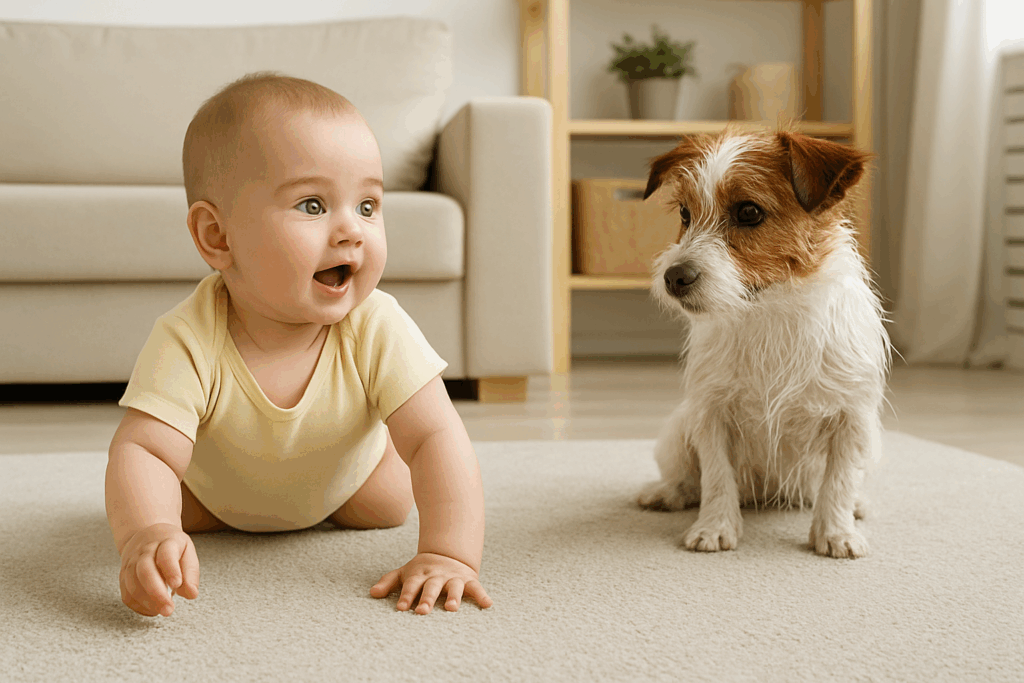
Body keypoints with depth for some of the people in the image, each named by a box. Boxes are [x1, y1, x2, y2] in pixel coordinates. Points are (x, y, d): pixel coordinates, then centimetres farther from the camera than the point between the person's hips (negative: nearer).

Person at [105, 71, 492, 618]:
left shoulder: (378, 329, -40)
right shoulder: (186, 342, -44)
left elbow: (436, 438, -43)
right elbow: (142, 451, -49)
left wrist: (450, 553, -58)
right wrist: (145, 534, -72)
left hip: (342, 480, 1)